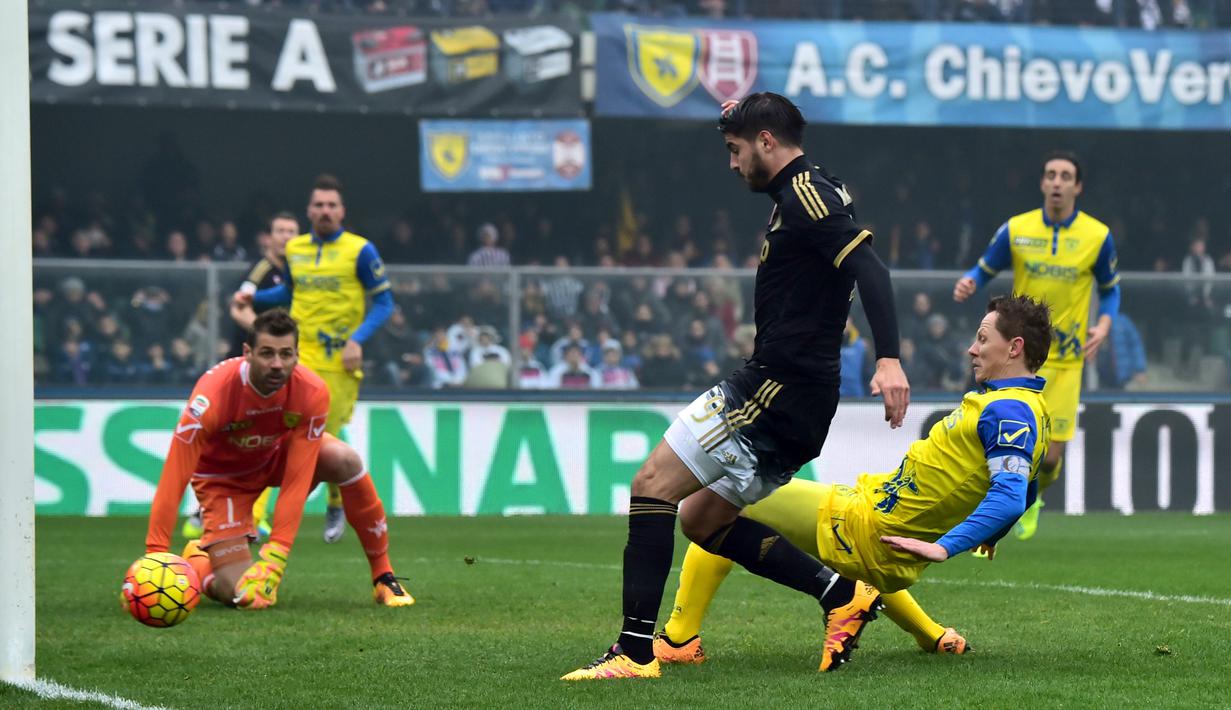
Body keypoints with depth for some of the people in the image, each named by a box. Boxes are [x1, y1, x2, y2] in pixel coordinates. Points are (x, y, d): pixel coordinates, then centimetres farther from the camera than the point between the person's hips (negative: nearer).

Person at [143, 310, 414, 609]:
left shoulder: (312, 393, -30)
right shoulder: (213, 394, -37)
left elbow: (298, 477, -29)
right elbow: (175, 477, -36)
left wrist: (276, 555, -36)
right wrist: (156, 554, -41)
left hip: (278, 454, 3)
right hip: (223, 475, -3)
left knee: (345, 460, -29)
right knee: (242, 594, -18)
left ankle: (383, 578, -14)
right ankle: (196, 559, 19)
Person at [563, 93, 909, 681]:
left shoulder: (804, 195, -12)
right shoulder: (803, 192, 19)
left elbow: (869, 268, -25)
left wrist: (889, 359, -35)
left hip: (774, 388, -11)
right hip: (799, 408, 11)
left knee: (652, 484, -12)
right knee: (700, 519, 16)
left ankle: (635, 650, -17)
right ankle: (841, 594, 9)